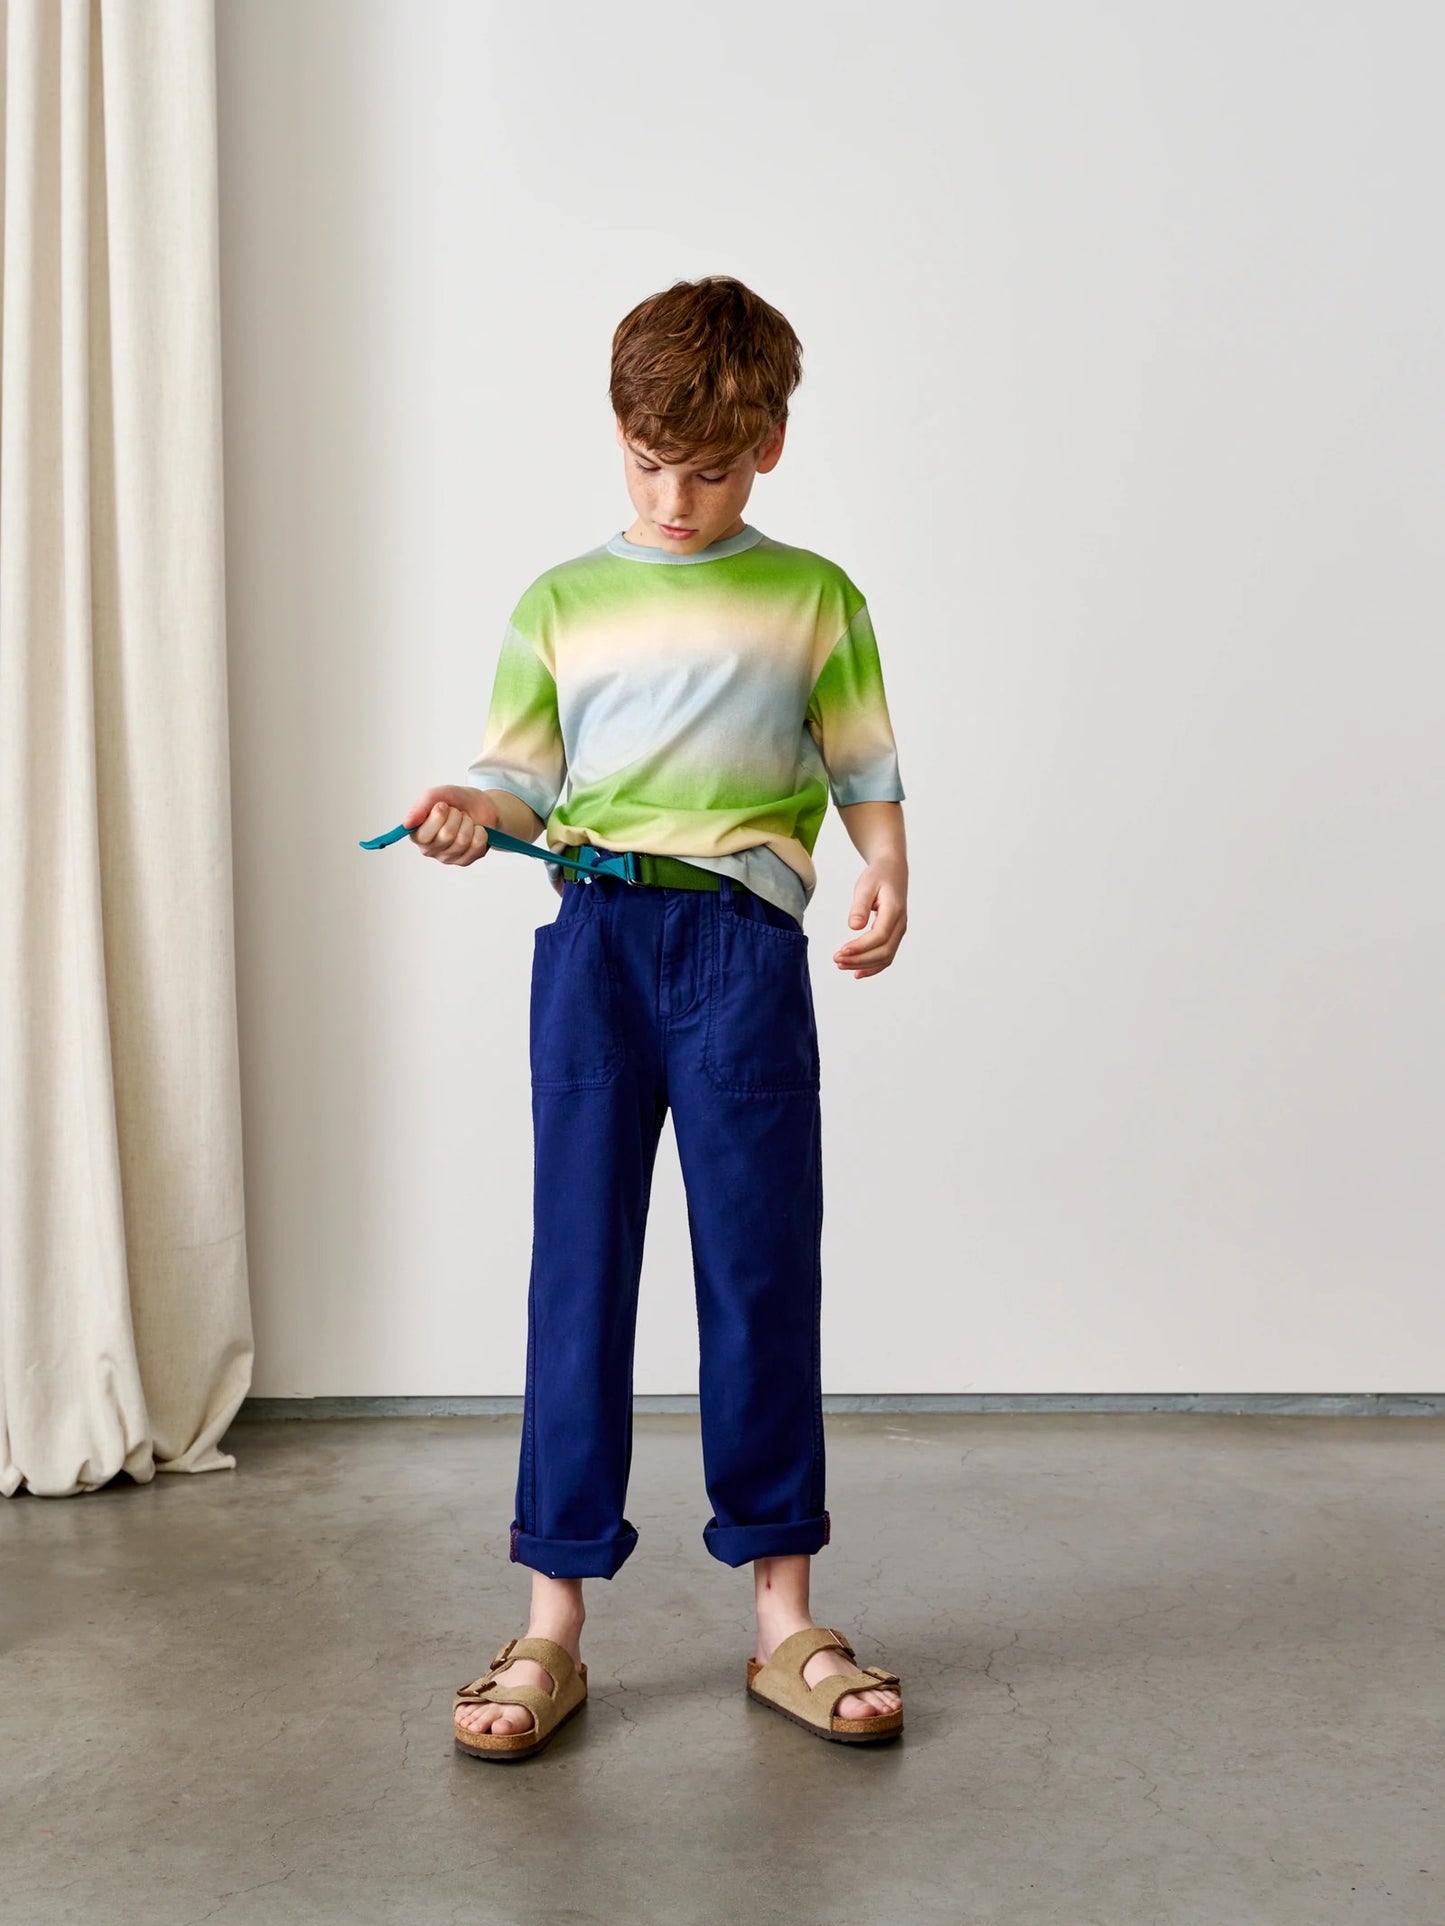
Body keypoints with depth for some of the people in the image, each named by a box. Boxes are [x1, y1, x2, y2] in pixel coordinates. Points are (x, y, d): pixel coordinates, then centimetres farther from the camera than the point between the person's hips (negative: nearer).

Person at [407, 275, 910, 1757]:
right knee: (578, 1269, 1)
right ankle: (552, 1625, 9)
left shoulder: (816, 599, 12)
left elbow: (865, 771, 11)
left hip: (743, 933, -1)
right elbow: (524, 777, 10)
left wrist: (886, 872, -8)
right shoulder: (560, 605, 14)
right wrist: (469, 811, -11)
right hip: (591, 930, 1)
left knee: (762, 1269, 3)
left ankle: (783, 1612, 16)